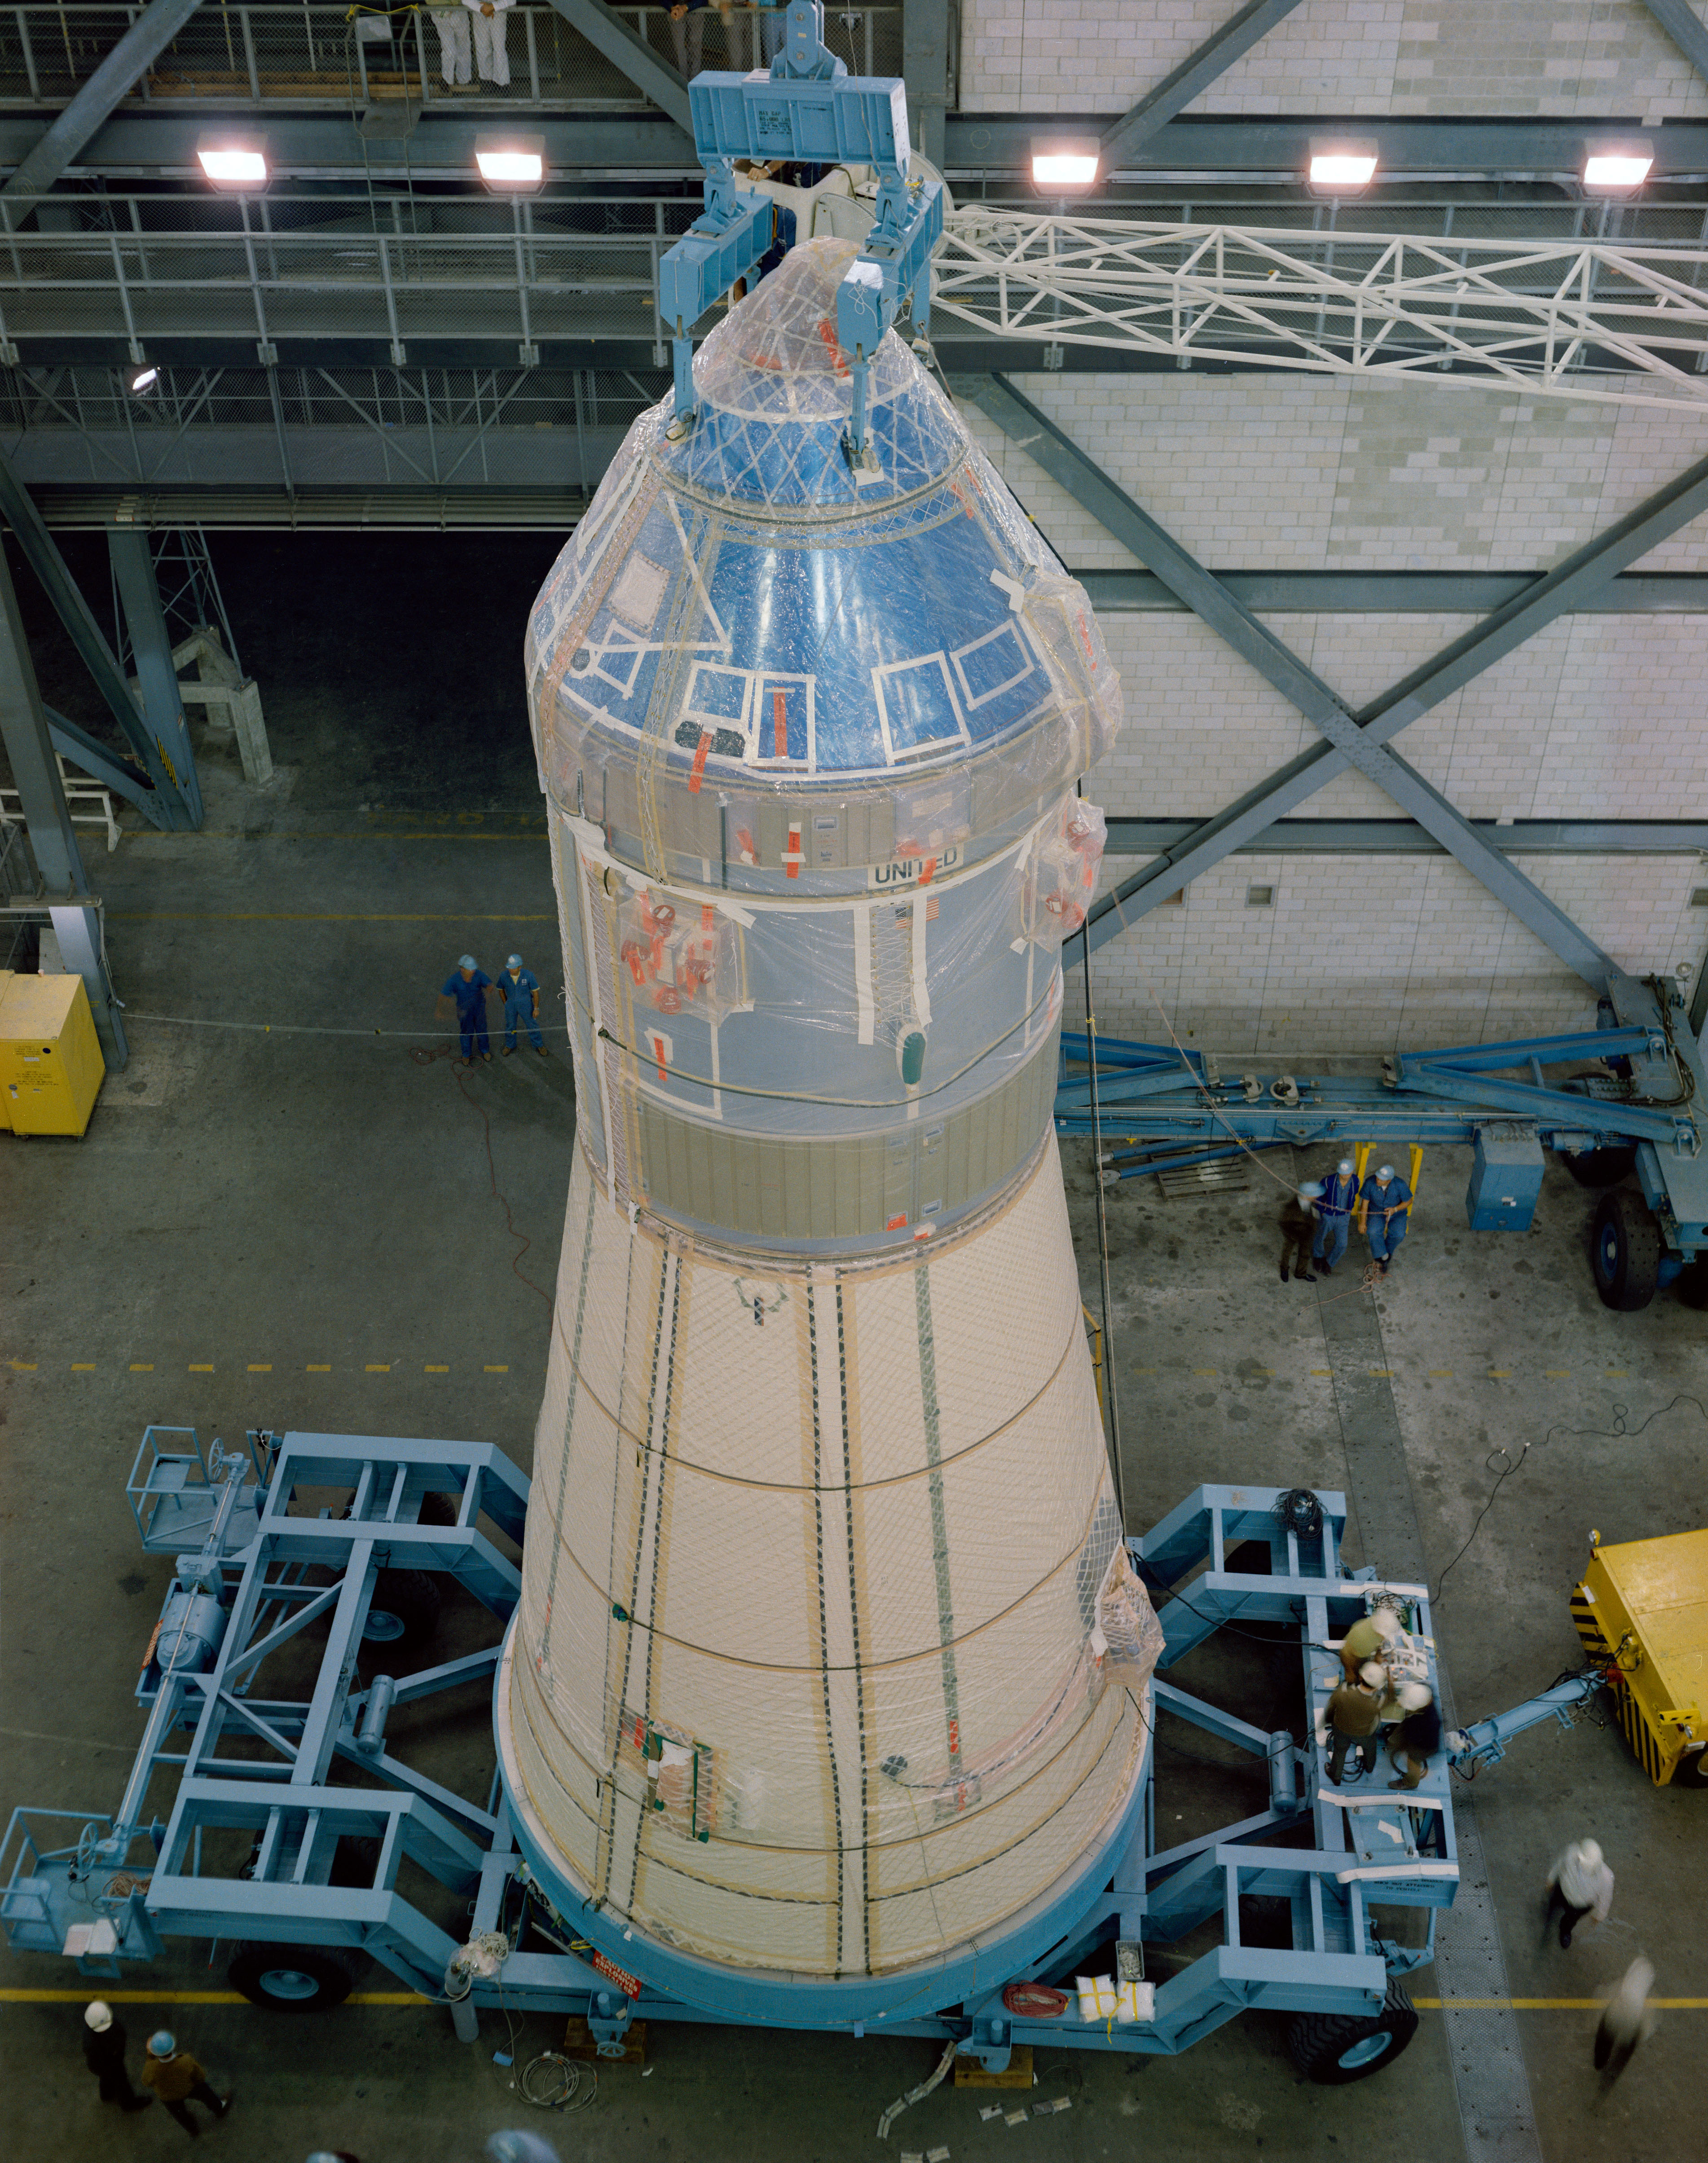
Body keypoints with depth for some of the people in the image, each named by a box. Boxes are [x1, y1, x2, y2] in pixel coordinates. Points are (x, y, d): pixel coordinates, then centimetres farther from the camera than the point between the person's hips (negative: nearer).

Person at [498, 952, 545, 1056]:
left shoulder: (528, 975, -26)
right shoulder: (504, 976, -21)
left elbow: (535, 991, -13)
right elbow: (501, 989, 0)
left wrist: (536, 1008, -8)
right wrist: (506, 1004, 5)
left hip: (525, 1004, -1)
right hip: (511, 1004, 1)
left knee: (532, 1025, 15)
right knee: (510, 1026, 20)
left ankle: (539, 1045, 39)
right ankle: (510, 1045, 46)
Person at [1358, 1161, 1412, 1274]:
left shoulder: (1400, 1185, -25)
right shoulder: (1370, 1183, -22)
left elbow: (1408, 1202, -9)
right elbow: (1365, 1202, -10)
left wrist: (1395, 1209, -25)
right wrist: (1362, 1222, -10)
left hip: (1397, 1213, -1)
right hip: (1377, 1213, 1)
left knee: (1398, 1234, -26)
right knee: (1373, 1232, -28)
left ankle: (1388, 1251, 6)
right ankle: (1381, 1258, -10)